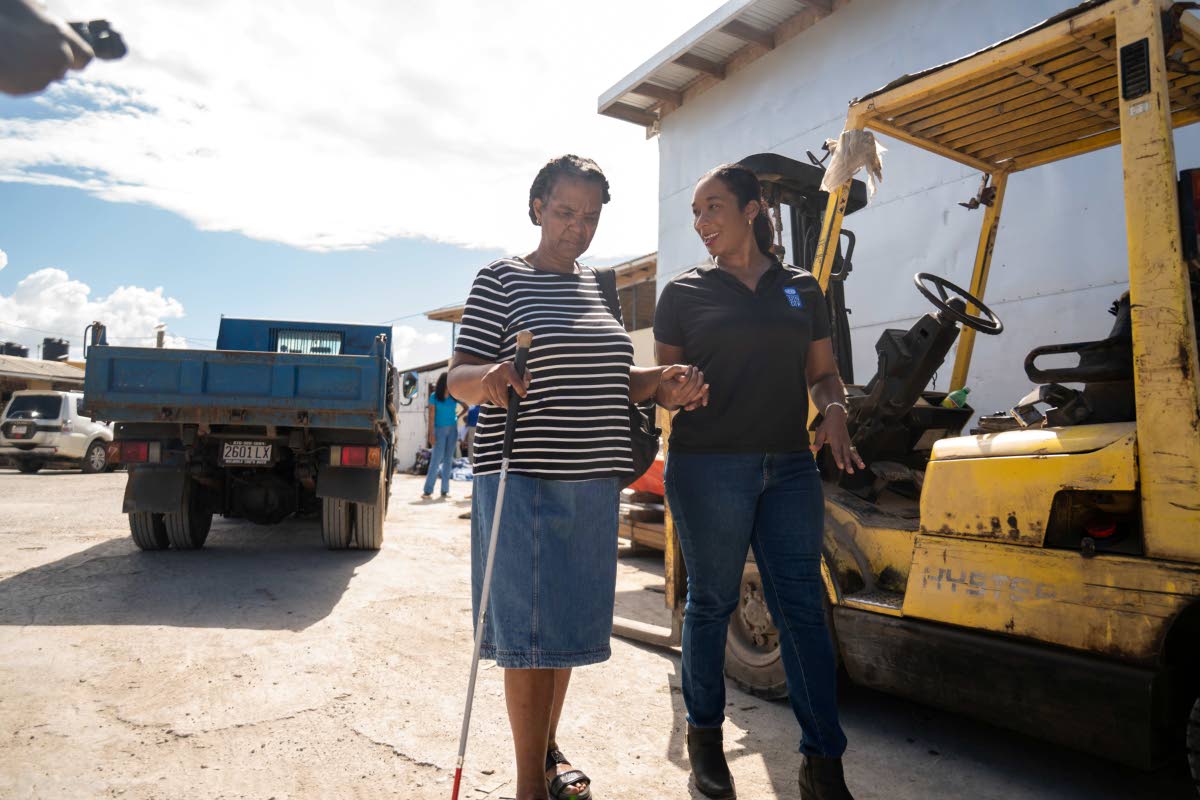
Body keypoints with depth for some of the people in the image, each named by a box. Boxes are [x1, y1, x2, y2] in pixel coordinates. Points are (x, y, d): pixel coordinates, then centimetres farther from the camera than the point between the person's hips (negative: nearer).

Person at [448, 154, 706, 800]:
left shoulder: (598, 286, 15)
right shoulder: (501, 279, -2)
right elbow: (458, 378, -8)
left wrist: (662, 382, 2)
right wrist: (487, 376, -31)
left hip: (594, 481, 6)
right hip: (525, 480, -6)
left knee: (569, 623, 16)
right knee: (530, 630, -1)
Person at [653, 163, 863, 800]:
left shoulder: (801, 288, 12)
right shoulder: (684, 293, 5)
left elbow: (823, 372, 16)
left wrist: (834, 410, -4)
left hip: (789, 466, 3)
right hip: (708, 466, -2)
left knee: (802, 606, 4)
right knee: (711, 602, 7)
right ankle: (704, 736, 28)